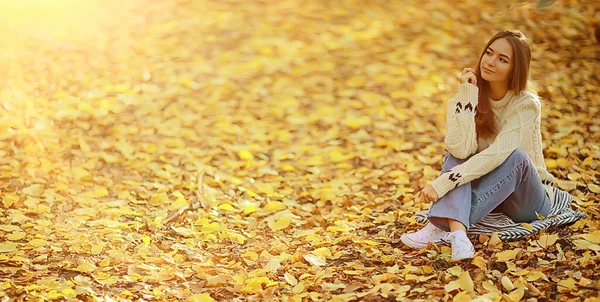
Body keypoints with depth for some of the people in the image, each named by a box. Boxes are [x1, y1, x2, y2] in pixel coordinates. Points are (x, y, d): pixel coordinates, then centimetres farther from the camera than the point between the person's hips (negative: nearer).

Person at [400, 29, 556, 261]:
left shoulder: (526, 105, -18)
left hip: (525, 200, -3)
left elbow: (495, 155, -32)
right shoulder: (463, 100, -8)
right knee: (457, 154, -25)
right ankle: (457, 232, -49)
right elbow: (460, 150, -25)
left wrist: (441, 185, -39)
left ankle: (443, 227, -41)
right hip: (483, 191, 3)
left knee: (516, 156, -33)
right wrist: (467, 96, -25)